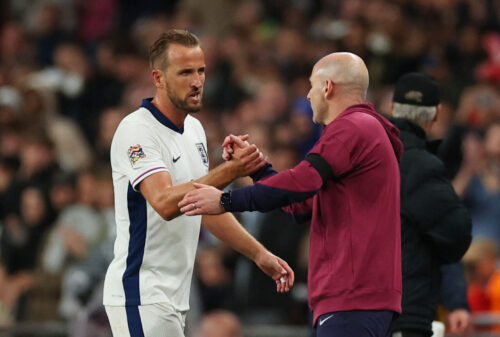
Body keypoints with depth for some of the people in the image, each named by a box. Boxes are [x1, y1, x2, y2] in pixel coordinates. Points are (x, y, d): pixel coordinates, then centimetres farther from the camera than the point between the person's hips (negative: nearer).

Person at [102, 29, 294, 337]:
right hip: (141, 294, -9)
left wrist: (259, 254, 18)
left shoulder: (194, 128, 13)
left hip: (175, 297, 9)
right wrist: (229, 171, -37)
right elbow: (165, 203, -29)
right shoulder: (136, 130, -15)